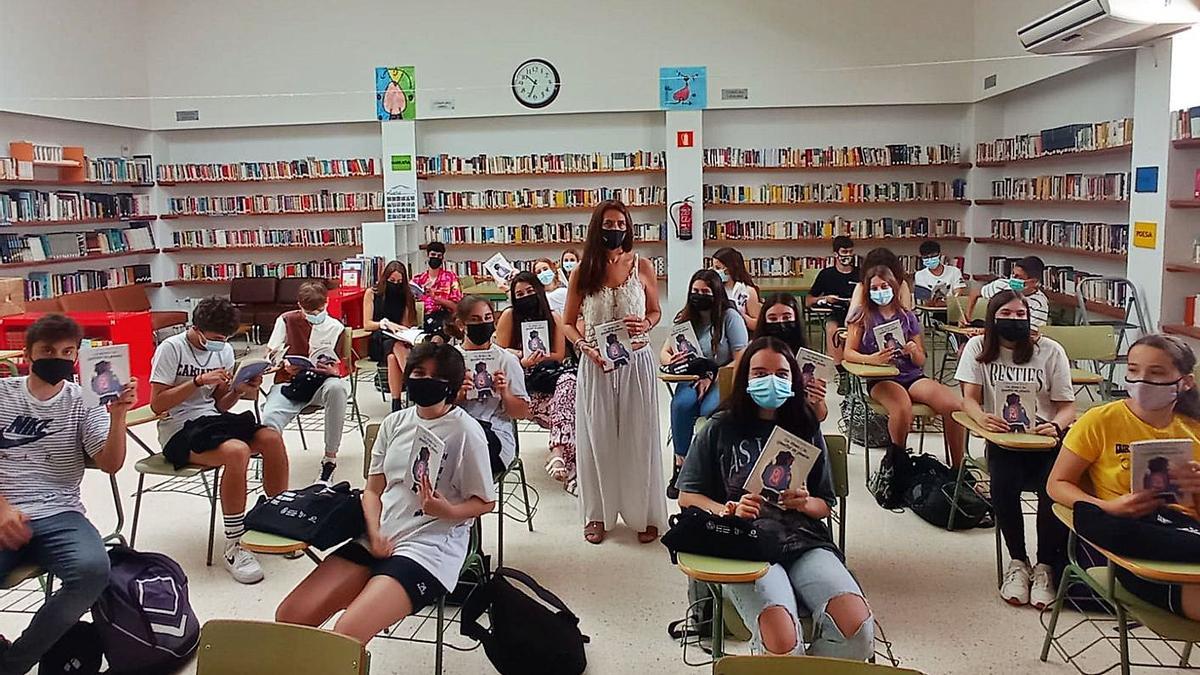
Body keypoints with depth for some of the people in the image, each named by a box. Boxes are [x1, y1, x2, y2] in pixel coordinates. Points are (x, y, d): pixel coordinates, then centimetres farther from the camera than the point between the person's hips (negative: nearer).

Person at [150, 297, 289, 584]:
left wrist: (239, 391, -8)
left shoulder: (224, 350, 9)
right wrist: (199, 380, -22)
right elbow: (157, 404, -14)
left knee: (272, 438, -20)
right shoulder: (171, 348, -10)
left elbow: (220, 405, 12)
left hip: (212, 419, 6)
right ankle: (234, 548, -23)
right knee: (237, 451, -34)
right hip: (179, 430, -6)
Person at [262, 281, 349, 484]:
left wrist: (334, 370, -15)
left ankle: (330, 458, -29)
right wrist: (285, 365, -13)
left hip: (321, 382, 0)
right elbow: (271, 355, 10)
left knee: (337, 387, -40)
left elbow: (342, 368, 10)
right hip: (289, 382, 0)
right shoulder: (287, 320, 8)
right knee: (269, 418, -35)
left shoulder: (335, 328, 7)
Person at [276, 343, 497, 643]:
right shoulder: (395, 422, 10)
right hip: (379, 539, 6)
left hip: (429, 548, -6)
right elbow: (373, 489, 14)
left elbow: (485, 502, -2)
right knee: (289, 617, -6)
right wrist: (375, 535, -4)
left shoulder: (466, 431, -7)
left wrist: (447, 510, -21)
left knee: (344, 635, -24)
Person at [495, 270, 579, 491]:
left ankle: (559, 450, -40)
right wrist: (523, 360, -17)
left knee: (569, 381, -34)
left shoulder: (554, 318, 6)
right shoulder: (509, 316, 0)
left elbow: (559, 356, 7)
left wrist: (535, 358, -11)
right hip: (521, 384, -3)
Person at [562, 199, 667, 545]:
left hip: (636, 363, 0)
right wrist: (586, 347, -12)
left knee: (638, 437, 6)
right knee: (598, 438, 8)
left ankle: (643, 513, 20)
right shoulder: (583, 272, 0)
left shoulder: (642, 266, 0)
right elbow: (568, 323, 6)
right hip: (596, 365, 0)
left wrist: (645, 325, -10)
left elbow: (655, 312, 12)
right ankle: (599, 513, 22)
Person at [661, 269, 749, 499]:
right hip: (692, 378, 3)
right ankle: (680, 464, -19)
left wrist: (712, 378, -21)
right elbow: (664, 354, 4)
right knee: (681, 404, -31)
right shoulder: (685, 318, 8)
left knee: (711, 409, -35)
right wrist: (671, 360, -21)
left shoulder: (730, 317, -4)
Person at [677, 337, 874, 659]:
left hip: (806, 541, 3)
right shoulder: (720, 429, 11)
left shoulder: (806, 429, 19)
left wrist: (804, 504, -2)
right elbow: (687, 497, 11)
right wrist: (729, 510, -7)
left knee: (856, 625, -26)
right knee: (782, 639, -31)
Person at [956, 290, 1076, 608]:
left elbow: (1067, 406, 2)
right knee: (1003, 484, -31)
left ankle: (1045, 566, -6)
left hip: (1046, 438, 0)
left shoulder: (1050, 350, 4)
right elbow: (969, 398, 1)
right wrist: (982, 418, -24)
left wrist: (1055, 426, -22)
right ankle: (1018, 562, -8)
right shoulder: (978, 347, 6)